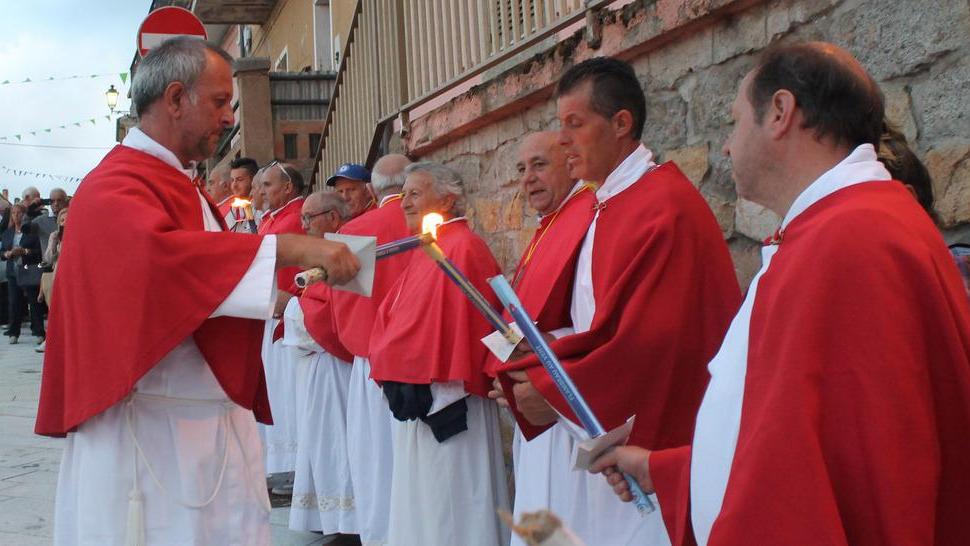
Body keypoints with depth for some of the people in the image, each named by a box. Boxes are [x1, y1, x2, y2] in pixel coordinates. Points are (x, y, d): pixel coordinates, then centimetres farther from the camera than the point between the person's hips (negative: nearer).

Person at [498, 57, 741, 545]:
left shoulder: (665, 207, -16)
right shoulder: (610, 207, 13)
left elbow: (648, 340, -22)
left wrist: (551, 390, -13)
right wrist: (540, 362, 0)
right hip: (599, 434, 9)